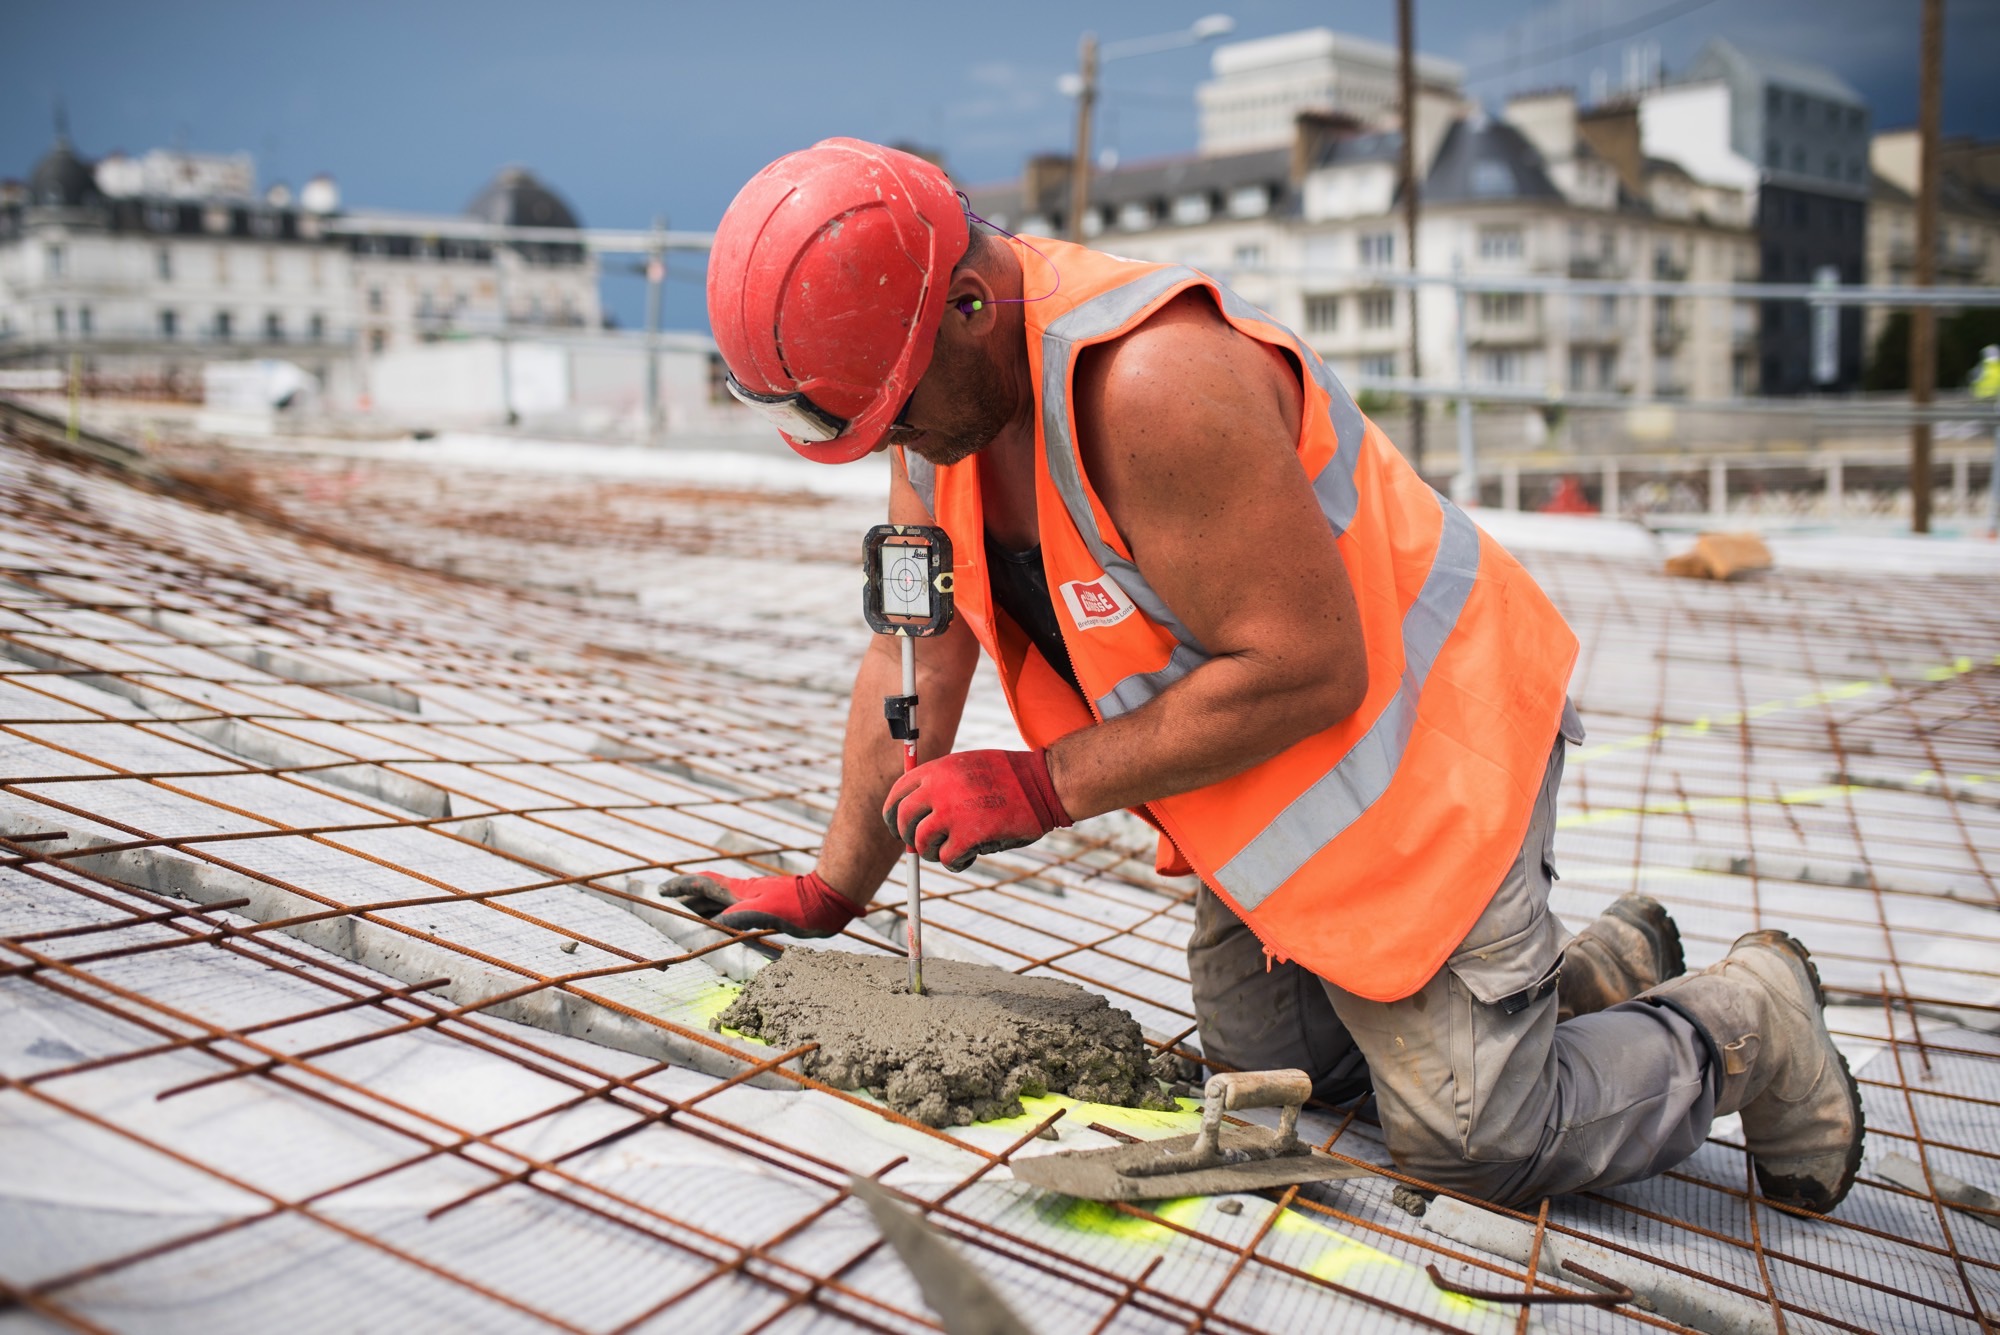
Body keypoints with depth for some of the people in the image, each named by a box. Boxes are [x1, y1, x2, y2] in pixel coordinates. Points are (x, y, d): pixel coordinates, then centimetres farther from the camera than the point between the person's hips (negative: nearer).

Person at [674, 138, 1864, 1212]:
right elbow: (918, 654, 3)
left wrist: (1042, 788, -26)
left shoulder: (1152, 380, -33)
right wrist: (832, 890, 5)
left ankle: (1748, 1024, 22)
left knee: (1471, 1139, -4)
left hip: (1414, 738, -9)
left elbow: (1310, 670, -31)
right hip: (1271, 776, 9)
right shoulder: (942, 380, -3)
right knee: (1266, 1059, 18)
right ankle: (1601, 969, 33)